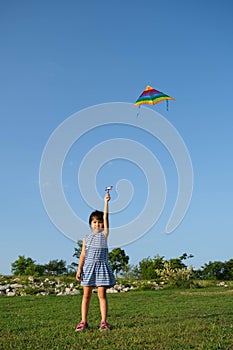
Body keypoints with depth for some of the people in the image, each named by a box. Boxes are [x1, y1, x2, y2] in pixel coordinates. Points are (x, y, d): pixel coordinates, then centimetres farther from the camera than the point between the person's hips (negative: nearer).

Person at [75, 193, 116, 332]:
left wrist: (106, 202, -14)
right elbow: (83, 254, 7)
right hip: (88, 266, 2)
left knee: (102, 294, -2)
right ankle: (83, 321, 11)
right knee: (86, 295, 4)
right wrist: (79, 269, -1)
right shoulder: (86, 238, 11)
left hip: (101, 265, -2)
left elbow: (106, 217, -7)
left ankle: (104, 322, 4)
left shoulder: (104, 234, 4)